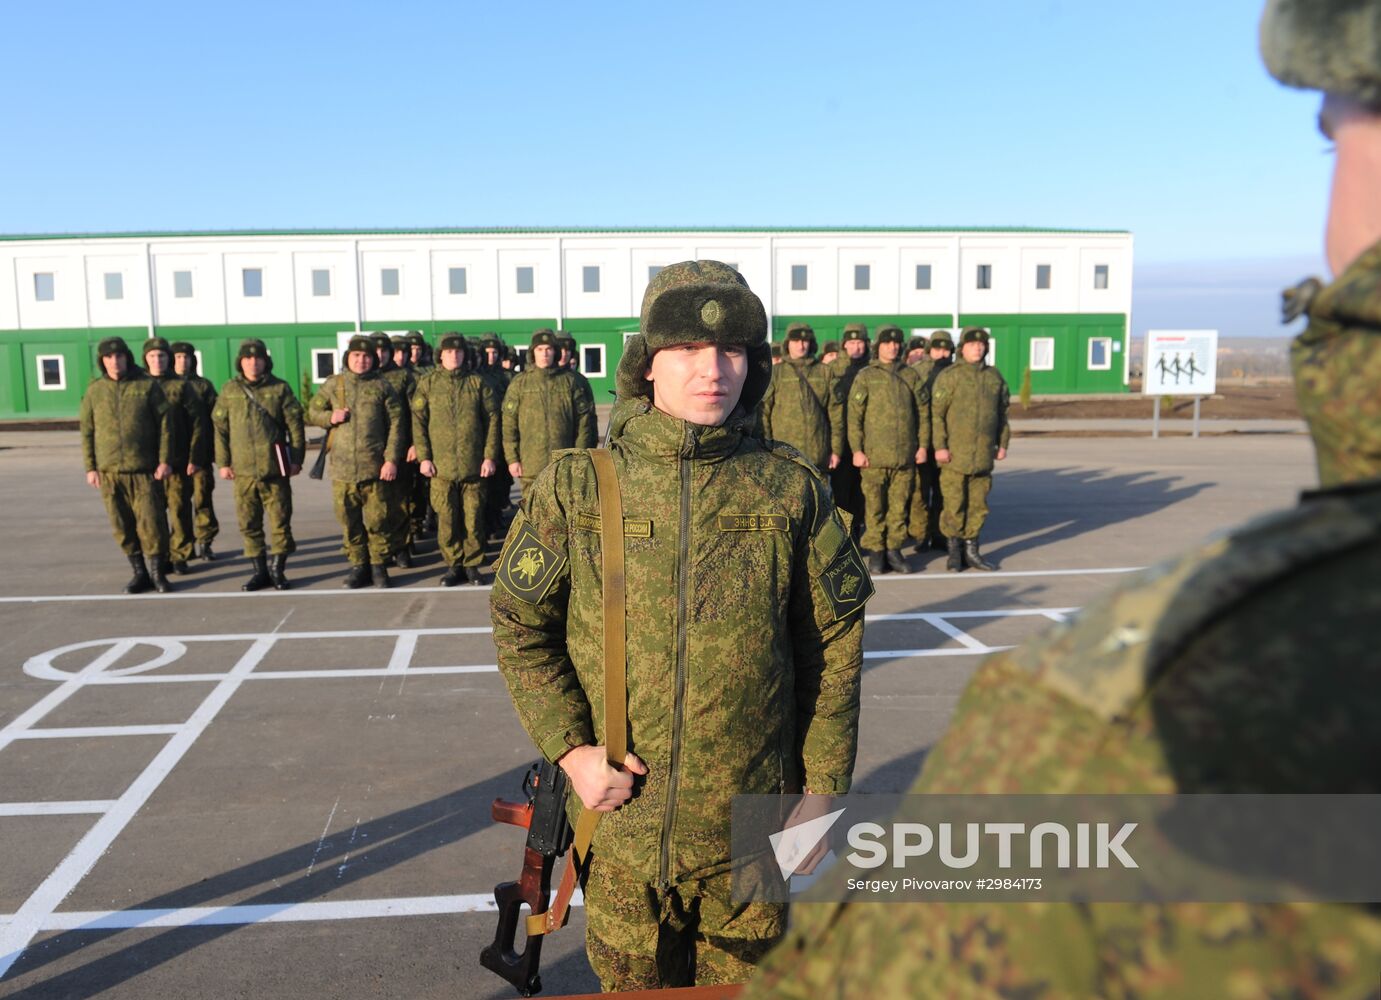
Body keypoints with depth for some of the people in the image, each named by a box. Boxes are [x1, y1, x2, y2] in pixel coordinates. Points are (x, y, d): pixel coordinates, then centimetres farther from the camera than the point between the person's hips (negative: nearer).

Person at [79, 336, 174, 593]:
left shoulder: (148, 385, 0)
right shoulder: (94, 390, 7)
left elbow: (165, 424, -1)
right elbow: (87, 431, 10)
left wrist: (165, 460, -7)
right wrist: (90, 467, 5)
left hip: (145, 469, -3)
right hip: (109, 471, 3)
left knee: (151, 523, -4)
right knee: (123, 526, 7)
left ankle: (157, 573, 9)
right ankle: (140, 572, 19)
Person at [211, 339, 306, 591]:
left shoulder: (280, 388, 2)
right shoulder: (229, 390, 8)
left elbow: (295, 425, 2)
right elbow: (220, 428, 9)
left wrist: (296, 459, -1)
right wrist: (223, 463, 5)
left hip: (275, 467, -2)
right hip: (243, 469, 2)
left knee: (280, 520, 1)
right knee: (249, 523, 6)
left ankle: (277, 568, 13)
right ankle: (259, 570, 16)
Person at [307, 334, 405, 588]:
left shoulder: (382, 387, 4)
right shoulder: (333, 384, 9)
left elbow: (396, 424, 1)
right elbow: (313, 411, 17)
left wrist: (392, 459, -7)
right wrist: (329, 417, -6)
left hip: (375, 467, -2)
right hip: (342, 467, 2)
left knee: (378, 520, 1)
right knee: (350, 521, 7)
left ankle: (379, 566, 15)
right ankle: (358, 565, 20)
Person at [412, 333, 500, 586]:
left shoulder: (478, 382, 5)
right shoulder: (427, 383, 5)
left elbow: (492, 419, 4)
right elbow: (418, 421, 4)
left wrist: (490, 456, -3)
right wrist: (423, 457, -4)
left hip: (474, 465, 0)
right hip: (440, 465, 0)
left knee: (474, 517, 3)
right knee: (446, 518, 3)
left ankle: (472, 564, 16)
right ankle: (453, 565, 15)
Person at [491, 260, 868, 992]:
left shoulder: (791, 489, -5)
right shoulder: (576, 487, -7)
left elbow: (834, 641, 1)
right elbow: (519, 626, 1)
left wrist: (825, 786, 2)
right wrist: (570, 750, -9)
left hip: (748, 822, 0)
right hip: (620, 812, 0)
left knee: (744, 981, 20)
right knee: (633, 981, 20)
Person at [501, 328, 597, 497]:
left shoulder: (570, 381, 6)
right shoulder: (519, 383, 4)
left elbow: (584, 421, 6)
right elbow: (509, 424, 3)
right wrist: (512, 459, -2)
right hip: (531, 465, -1)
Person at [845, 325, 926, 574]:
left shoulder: (910, 375, 10)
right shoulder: (865, 376, 1)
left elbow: (922, 411, 13)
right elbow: (854, 415, -2)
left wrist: (922, 444, 7)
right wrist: (857, 450, -8)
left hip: (905, 455, 3)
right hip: (874, 455, -3)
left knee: (900, 505, 6)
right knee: (874, 506, 1)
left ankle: (894, 550, 16)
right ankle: (875, 553, 10)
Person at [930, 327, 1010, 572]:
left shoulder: (994, 376, 11)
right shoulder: (949, 376, -4)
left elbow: (1002, 413, 17)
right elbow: (936, 413, -7)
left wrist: (1003, 443, 13)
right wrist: (939, 446, -13)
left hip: (983, 455, 4)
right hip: (955, 455, -4)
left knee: (978, 505, 9)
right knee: (954, 505, -1)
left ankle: (971, 550, 19)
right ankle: (954, 551, 11)